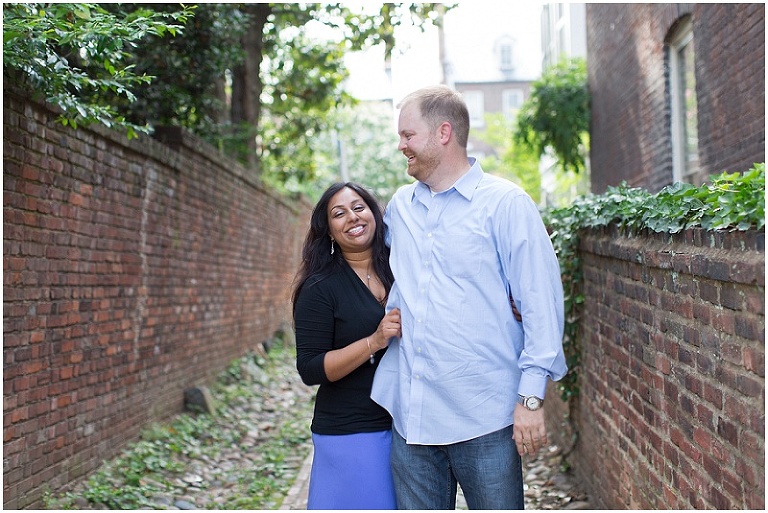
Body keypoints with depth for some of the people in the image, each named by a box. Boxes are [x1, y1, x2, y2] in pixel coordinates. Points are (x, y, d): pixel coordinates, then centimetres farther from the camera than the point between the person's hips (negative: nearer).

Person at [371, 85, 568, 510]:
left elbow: (541, 303, -8)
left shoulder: (506, 204, -4)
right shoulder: (400, 206, 12)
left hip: (484, 416, -5)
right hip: (410, 414, 5)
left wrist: (532, 397, -13)